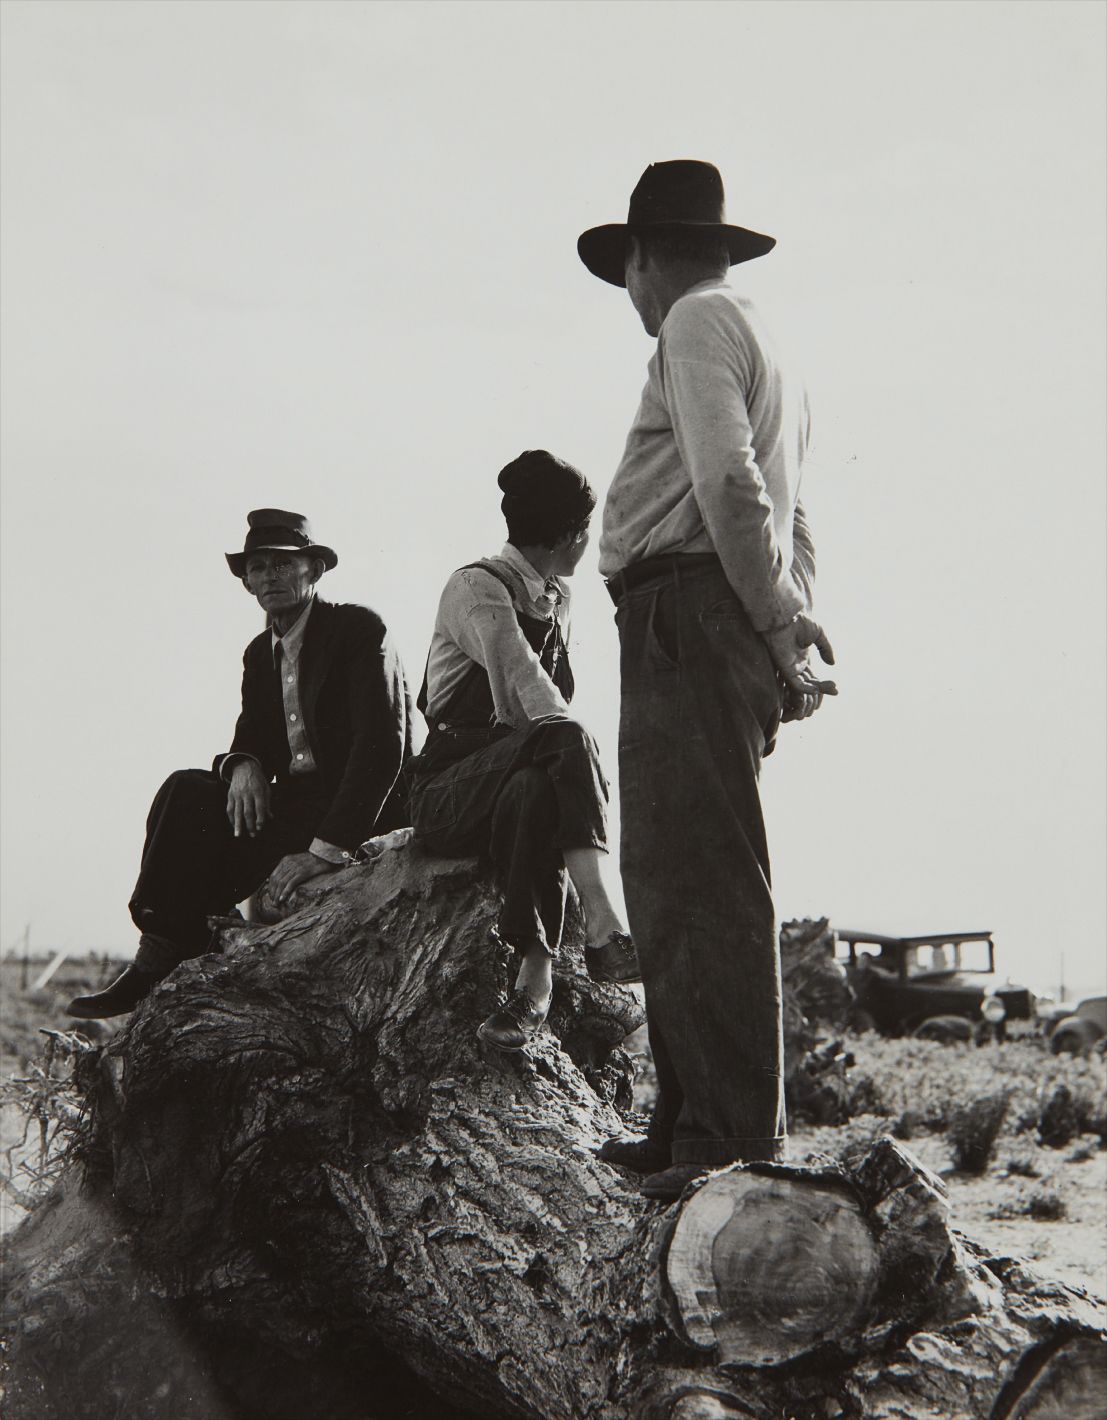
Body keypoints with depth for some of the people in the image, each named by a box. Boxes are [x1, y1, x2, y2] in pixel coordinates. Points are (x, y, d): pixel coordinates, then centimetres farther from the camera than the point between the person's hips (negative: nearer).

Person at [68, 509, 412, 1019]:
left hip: (364, 813, -7)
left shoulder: (362, 629, -10)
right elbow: (252, 739, 13)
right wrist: (243, 765, -15)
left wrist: (327, 848, -26)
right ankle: (155, 964, -18)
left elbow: (381, 745, -18)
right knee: (187, 791, -16)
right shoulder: (261, 653, 14)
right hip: (292, 801, 7)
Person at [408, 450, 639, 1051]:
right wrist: (578, 755, -33)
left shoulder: (556, 600, 18)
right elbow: (524, 678, -22)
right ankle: (602, 930, -48)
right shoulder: (476, 587, -6)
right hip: (448, 792, -5)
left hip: (524, 780, 5)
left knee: (535, 792, -35)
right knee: (563, 740, -36)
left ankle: (535, 973, -47)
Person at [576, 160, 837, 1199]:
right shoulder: (764, 350, 28)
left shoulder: (697, 322, -2)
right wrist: (789, 634, 15)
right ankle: (687, 1124, 16)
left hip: (688, 611, -10)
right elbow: (792, 522, 24)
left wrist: (779, 626, -15)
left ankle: (736, 1142, -17)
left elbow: (730, 484, -16)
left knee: (700, 880, -14)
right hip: (731, 627, 10)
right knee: (670, 881, 12)